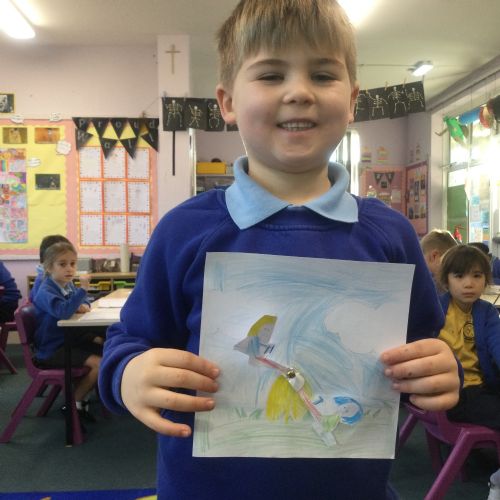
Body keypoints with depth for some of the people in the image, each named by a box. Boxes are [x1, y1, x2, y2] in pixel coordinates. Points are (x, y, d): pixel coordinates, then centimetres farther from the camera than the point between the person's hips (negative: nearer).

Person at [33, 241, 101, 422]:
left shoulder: (68, 285, 6)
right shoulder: (46, 292, -20)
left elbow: (79, 301, 25)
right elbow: (62, 311, -39)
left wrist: (83, 305, 1)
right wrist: (82, 289, -37)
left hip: (69, 338, 9)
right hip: (52, 349, -9)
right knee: (100, 364, -21)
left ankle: (82, 392, 20)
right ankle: (75, 402, 0)